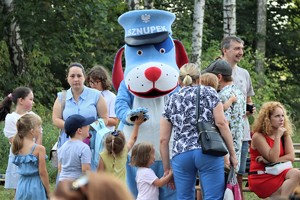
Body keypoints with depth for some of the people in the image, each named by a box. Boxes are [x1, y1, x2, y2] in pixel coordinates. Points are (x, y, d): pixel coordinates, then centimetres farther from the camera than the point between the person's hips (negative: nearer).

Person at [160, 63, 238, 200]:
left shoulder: (171, 101, 17)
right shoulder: (208, 93, 10)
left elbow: (163, 140, 14)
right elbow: (221, 123, -1)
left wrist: (167, 168, 20)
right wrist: (232, 153, 4)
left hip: (181, 154, 2)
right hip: (209, 152, -2)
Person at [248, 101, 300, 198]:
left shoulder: (285, 134, 7)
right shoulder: (258, 136, -11)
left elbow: (291, 157, -4)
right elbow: (273, 158, -16)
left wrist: (269, 161, -14)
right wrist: (277, 137, -19)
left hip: (277, 173, 5)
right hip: (260, 177, -5)